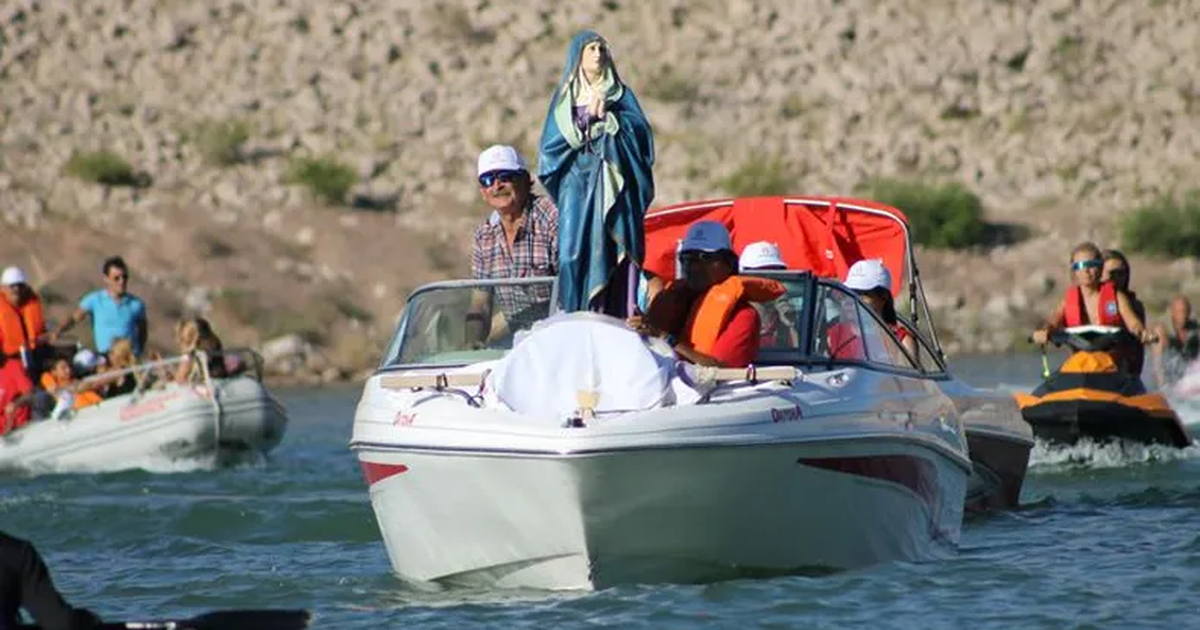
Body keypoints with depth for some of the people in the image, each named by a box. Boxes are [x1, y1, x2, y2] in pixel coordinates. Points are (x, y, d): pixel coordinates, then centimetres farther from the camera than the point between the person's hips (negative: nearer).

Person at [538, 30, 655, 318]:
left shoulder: (620, 94, 13)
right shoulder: (564, 99, 14)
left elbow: (640, 130, 0)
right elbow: (551, 144, 3)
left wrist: (607, 116, -10)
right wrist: (586, 118, -7)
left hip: (613, 188, 0)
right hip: (577, 186, 0)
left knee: (612, 252, -11)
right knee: (576, 252, -11)